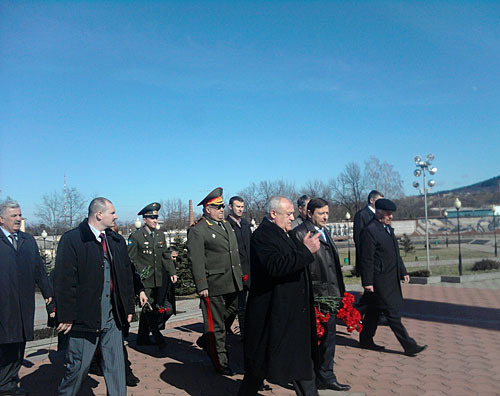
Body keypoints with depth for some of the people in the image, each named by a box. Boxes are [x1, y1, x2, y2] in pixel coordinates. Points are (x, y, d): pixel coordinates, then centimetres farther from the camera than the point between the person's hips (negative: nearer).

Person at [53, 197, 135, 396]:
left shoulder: (117, 240, 10)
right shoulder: (71, 239, -9)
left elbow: (127, 276, 15)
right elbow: (64, 281, -11)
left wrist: (128, 308, 13)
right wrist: (66, 316, -12)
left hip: (113, 317, 5)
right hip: (85, 318, -5)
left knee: (115, 365, 11)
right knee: (78, 366, 7)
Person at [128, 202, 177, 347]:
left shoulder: (160, 235, 11)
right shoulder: (136, 236, -7)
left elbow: (166, 256, 15)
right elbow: (131, 259, -6)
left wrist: (172, 272, 7)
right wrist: (139, 275, -12)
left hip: (157, 280, 6)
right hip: (144, 280, -6)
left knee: (149, 309, 13)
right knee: (148, 308, -8)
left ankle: (142, 338, 24)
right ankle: (157, 336, 0)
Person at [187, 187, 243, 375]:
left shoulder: (226, 225, 15)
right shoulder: (197, 231, -11)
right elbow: (195, 260, -14)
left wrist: (239, 275, 19)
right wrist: (201, 286, -17)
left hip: (231, 284, 8)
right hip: (213, 287, -8)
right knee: (216, 325, 4)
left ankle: (205, 341, 40)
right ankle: (220, 363, 18)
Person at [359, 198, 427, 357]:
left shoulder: (388, 228, 15)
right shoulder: (370, 231, -16)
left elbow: (396, 254, 23)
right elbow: (366, 259, -17)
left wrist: (403, 272, 20)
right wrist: (367, 282, -17)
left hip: (391, 279, 9)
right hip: (379, 281, -9)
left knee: (374, 311, 16)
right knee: (393, 313, -2)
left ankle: (366, 340, 27)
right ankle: (409, 346, 4)